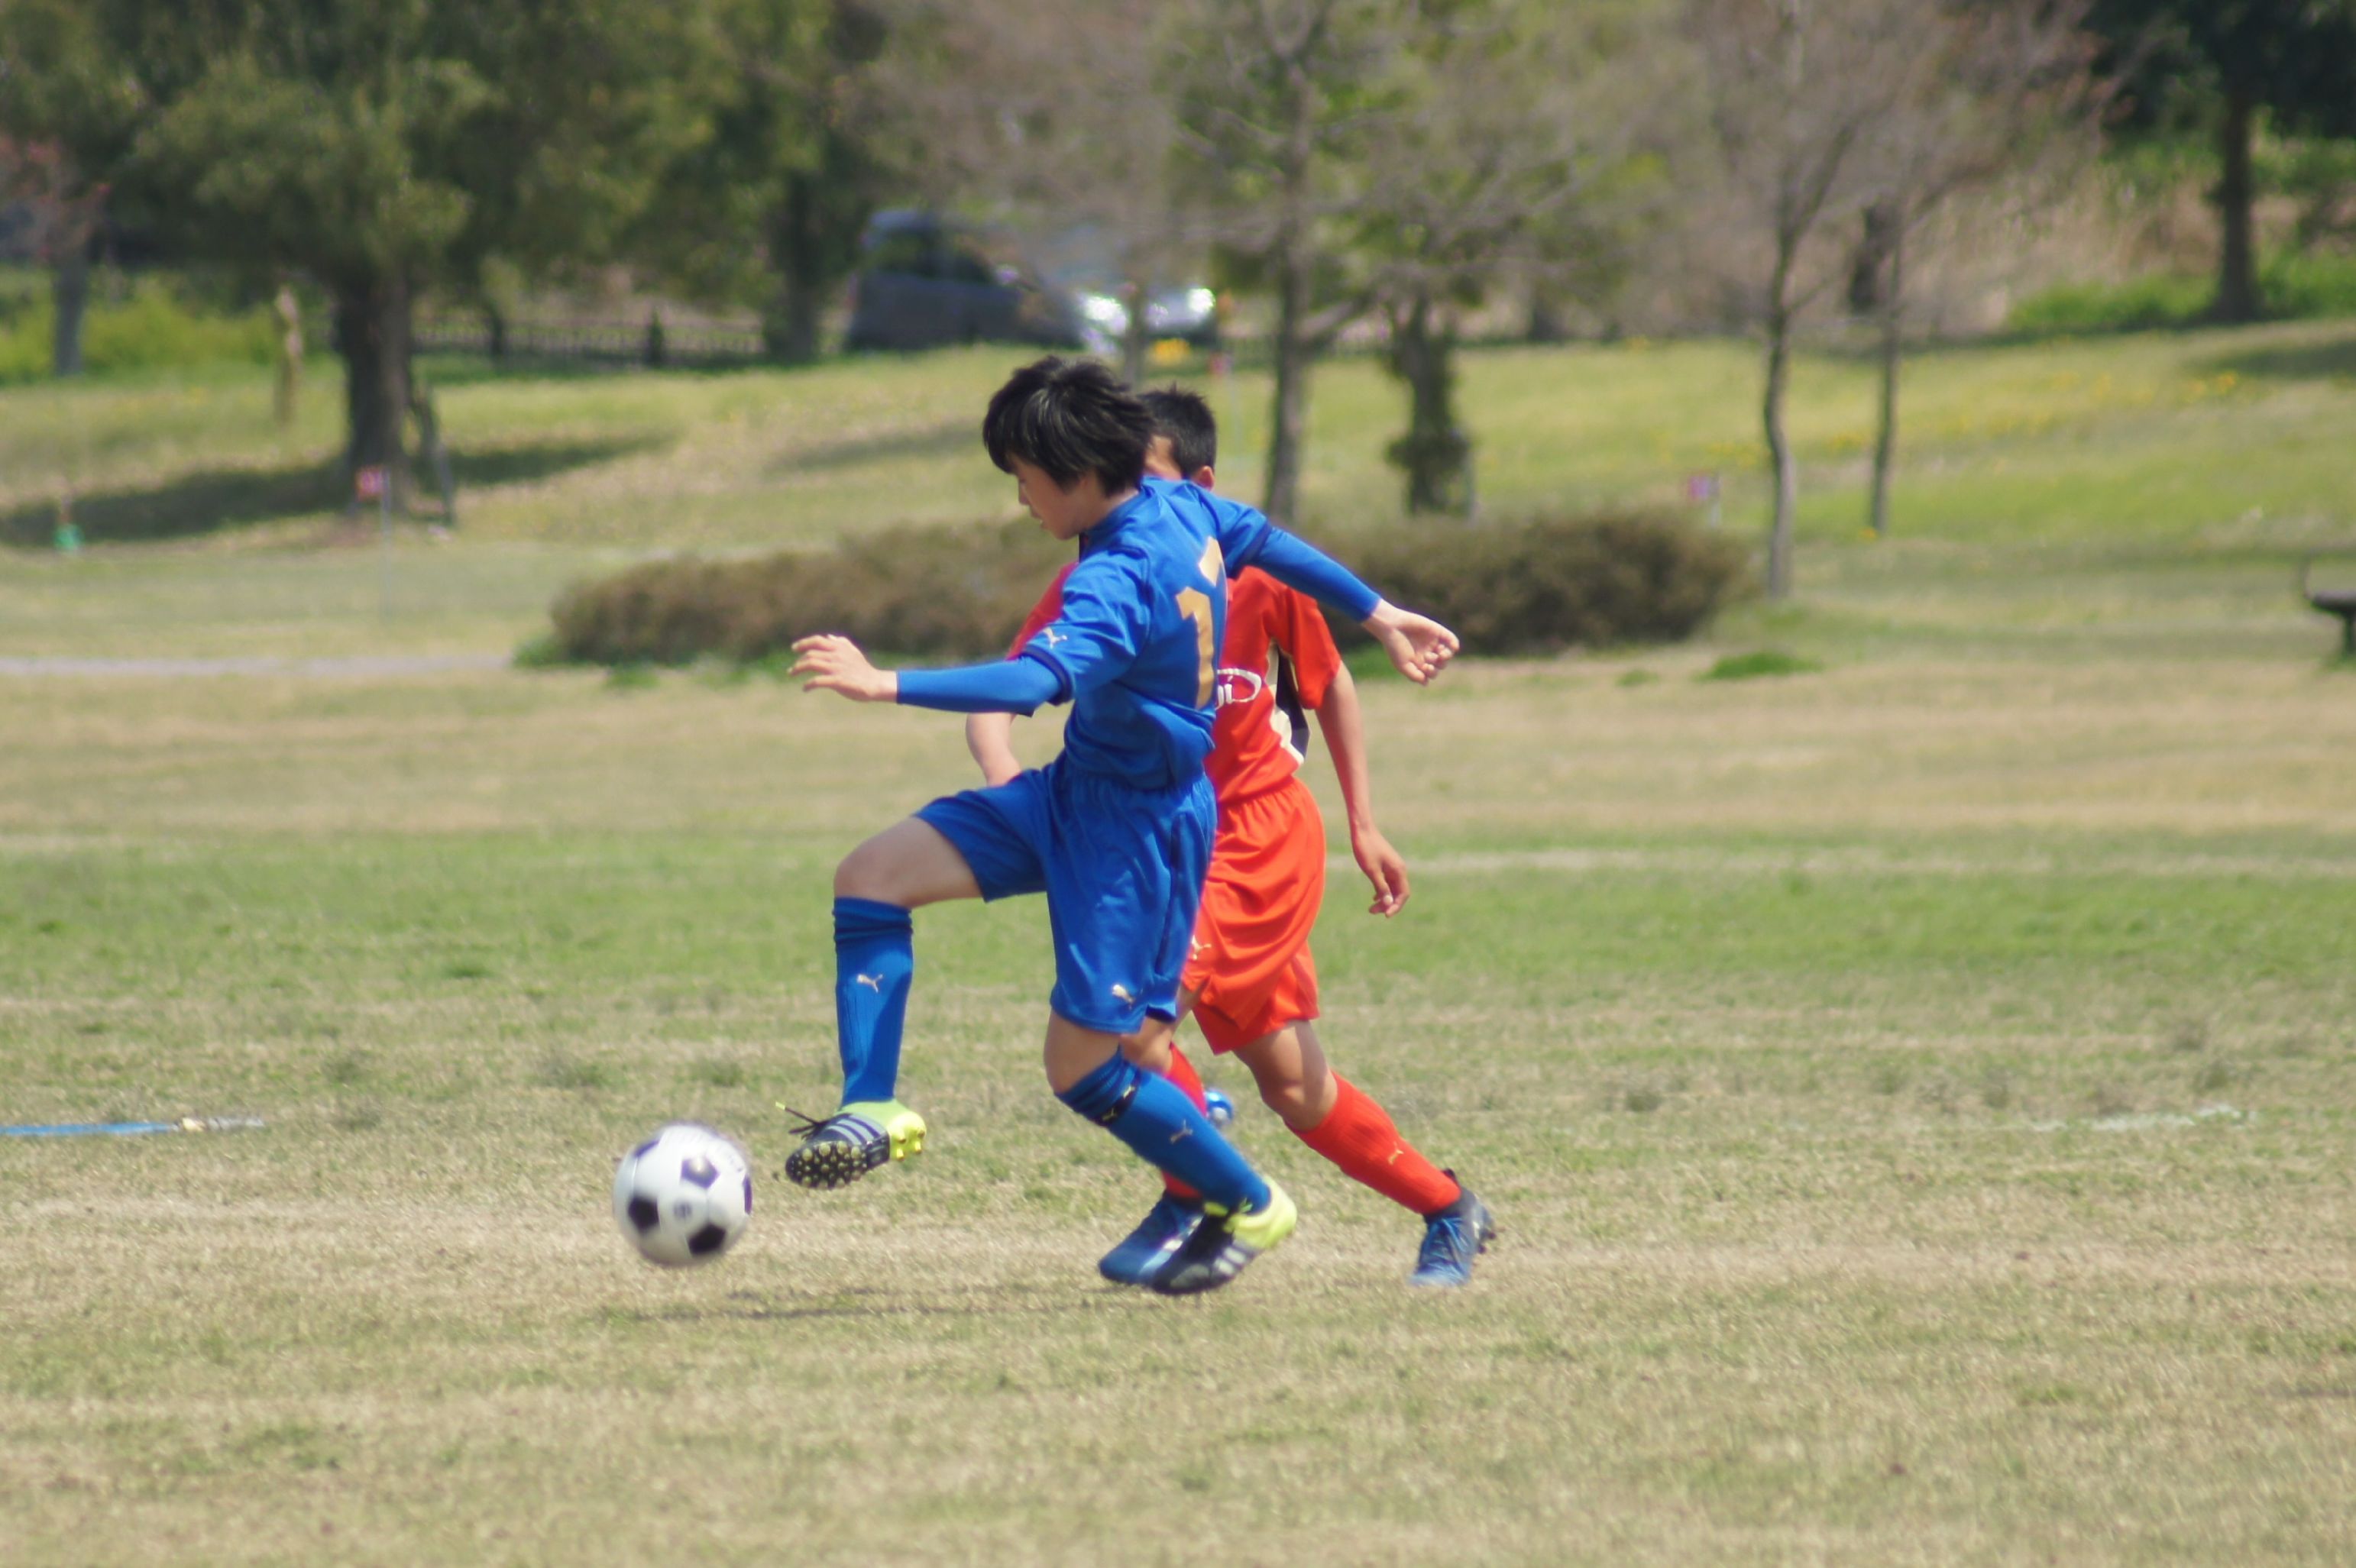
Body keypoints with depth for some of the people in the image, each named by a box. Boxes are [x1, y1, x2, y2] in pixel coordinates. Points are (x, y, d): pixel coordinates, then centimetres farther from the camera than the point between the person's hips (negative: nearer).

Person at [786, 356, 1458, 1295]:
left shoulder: (1120, 580, -30)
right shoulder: (1180, 509, -1)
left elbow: (1039, 681, -45)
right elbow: (1266, 542, 16)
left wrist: (886, 686, -51)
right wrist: (1378, 614, 32)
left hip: (1136, 829, -10)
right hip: (1076, 793, 10)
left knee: (1084, 1070, -1)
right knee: (870, 876, -4)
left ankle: (1249, 1207, 20)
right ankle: (873, 1111, -6)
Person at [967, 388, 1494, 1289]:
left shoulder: (1253, 570, -11)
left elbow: (1330, 686, 5)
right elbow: (997, 699, -15)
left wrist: (1364, 828, 8)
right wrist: (1007, 780, -37)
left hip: (1263, 834, -4)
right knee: (1293, 1088, 9)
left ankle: (1194, 1200, -5)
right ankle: (1450, 1210, 28)